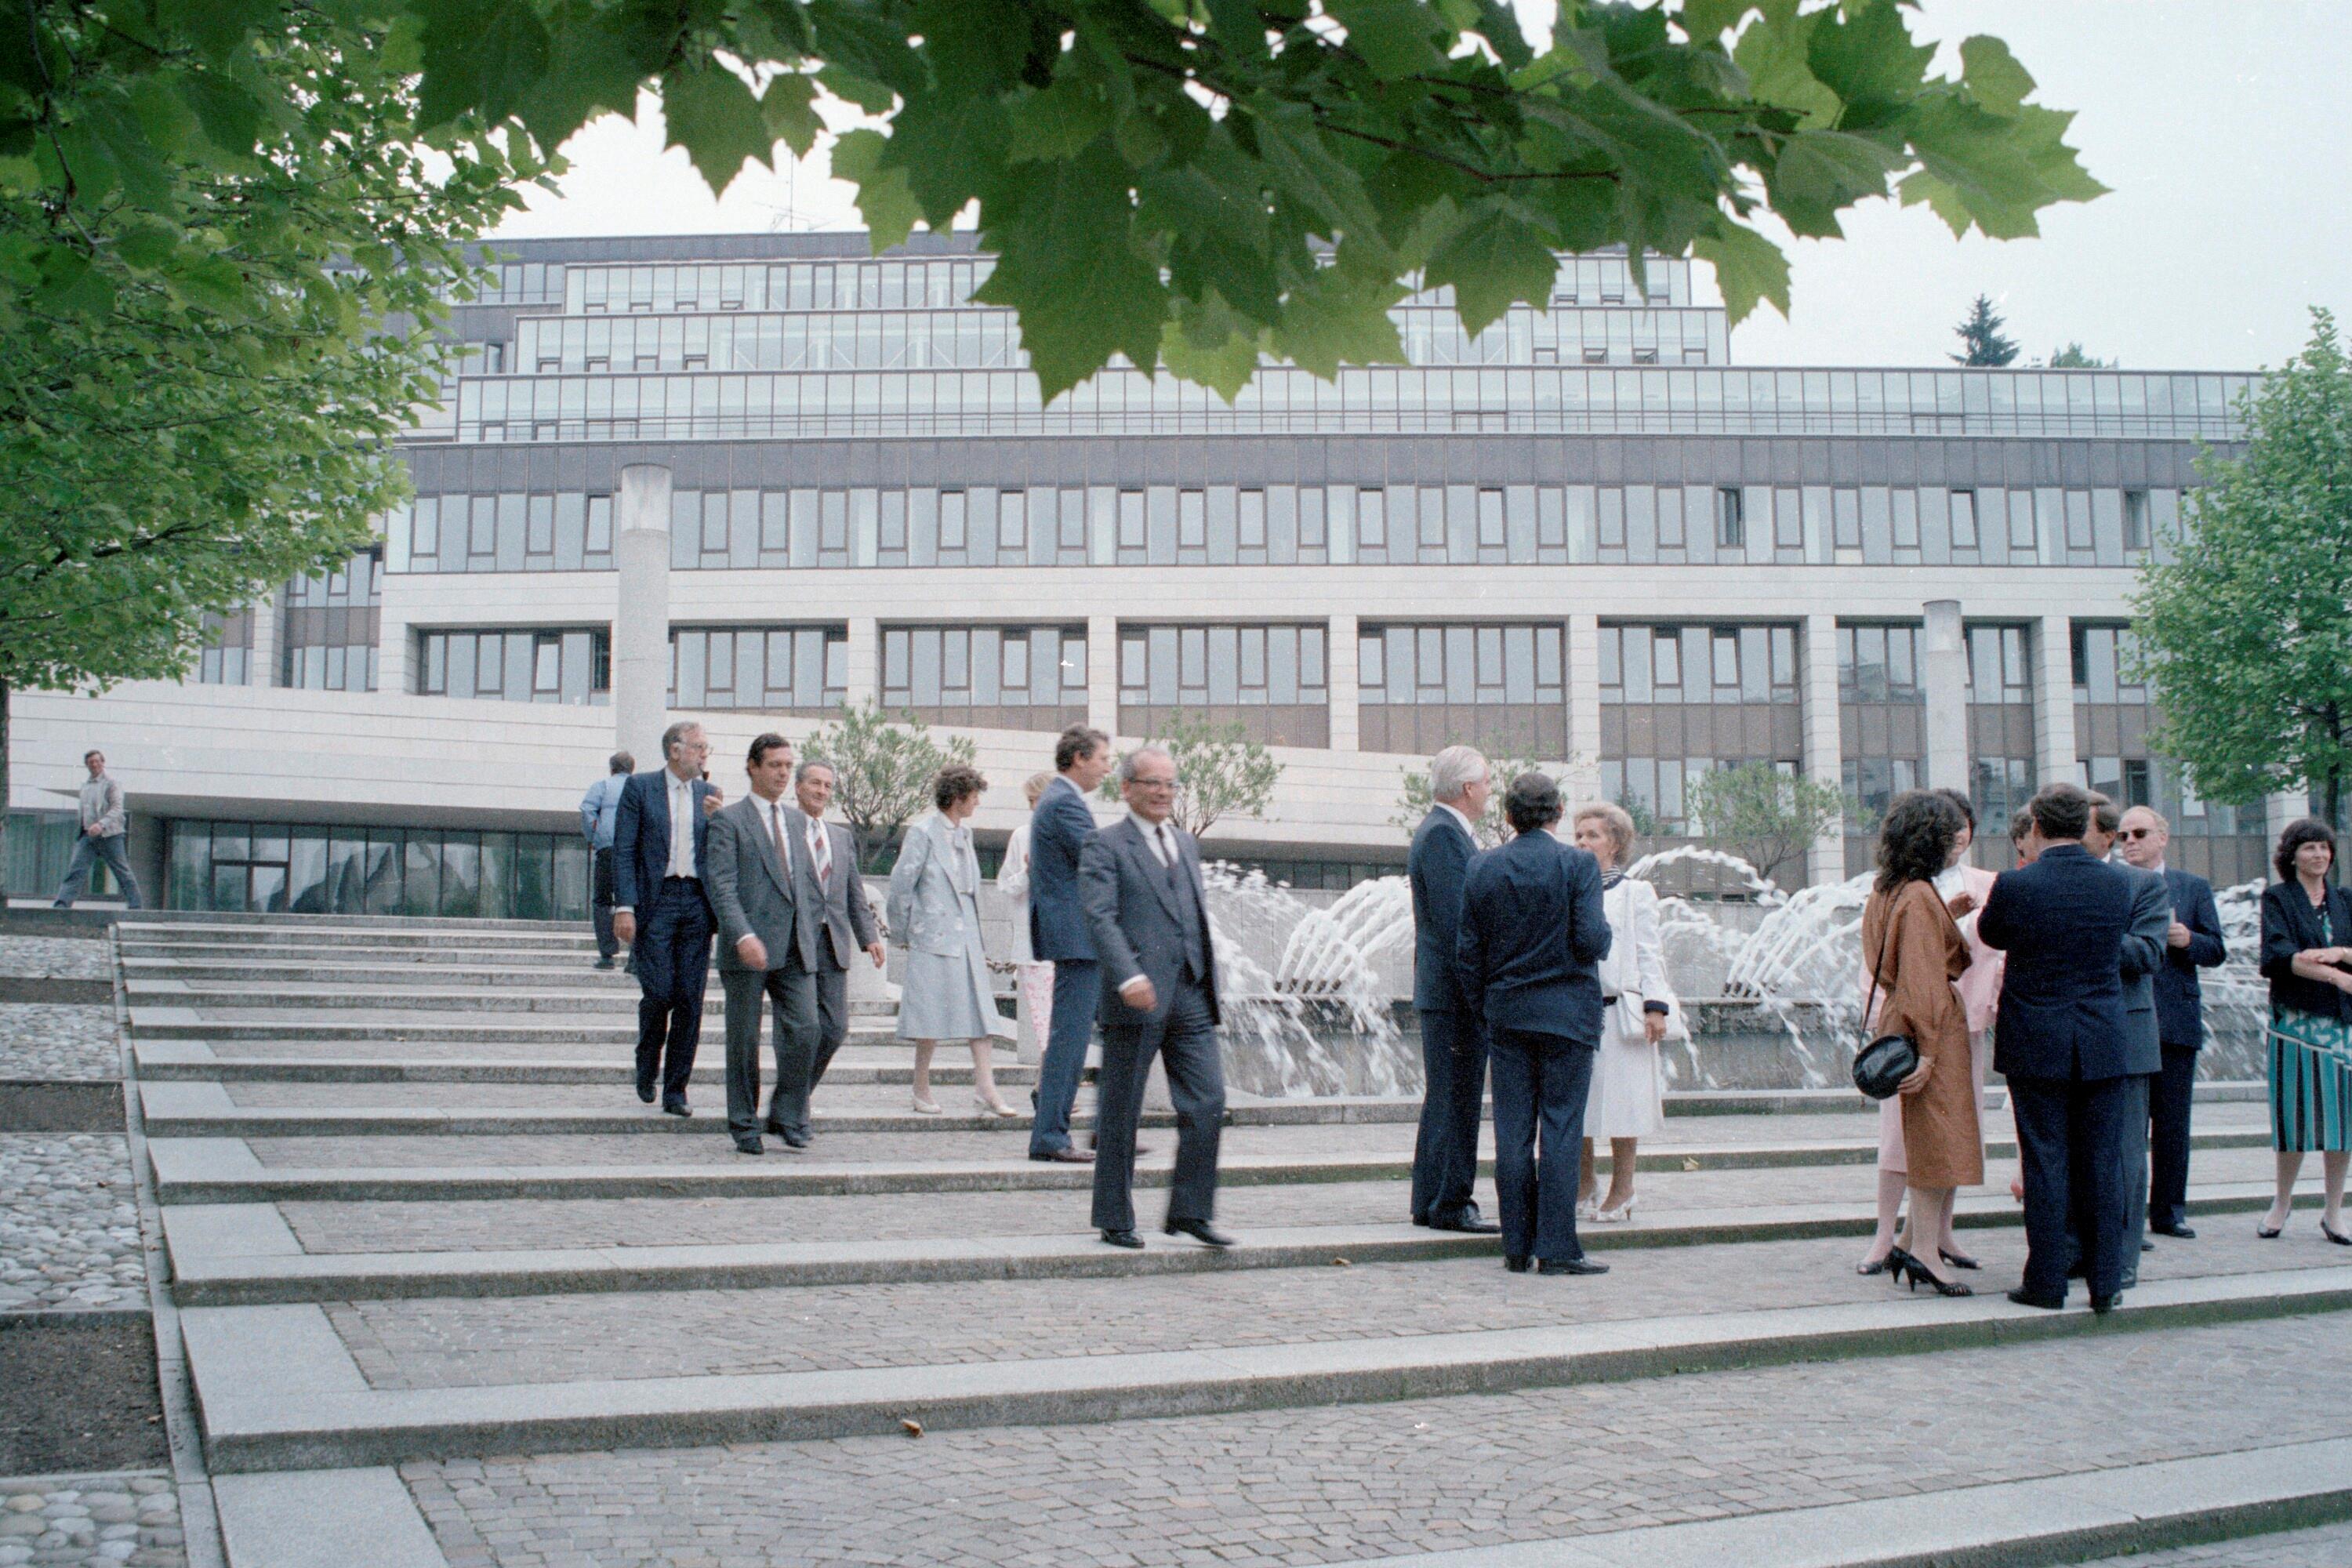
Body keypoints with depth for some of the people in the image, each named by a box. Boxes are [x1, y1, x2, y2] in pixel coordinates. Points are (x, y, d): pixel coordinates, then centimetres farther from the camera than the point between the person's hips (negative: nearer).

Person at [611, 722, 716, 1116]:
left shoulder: (708, 794, 14)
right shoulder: (639, 787, 2)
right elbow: (623, 851, -3)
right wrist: (624, 906, -11)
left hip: (697, 902, 4)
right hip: (655, 902, -3)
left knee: (690, 998, 0)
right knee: (659, 991, -8)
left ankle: (675, 1090, 7)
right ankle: (647, 1067, 19)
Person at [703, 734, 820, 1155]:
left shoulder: (795, 820, 19)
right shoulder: (729, 820, -1)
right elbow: (720, 884, -11)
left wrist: (811, 936, 17)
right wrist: (743, 935, -24)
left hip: (795, 947, 5)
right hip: (748, 948, -5)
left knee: (804, 1031, -5)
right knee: (744, 1040, 3)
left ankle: (788, 1117, 8)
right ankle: (745, 1126, 13)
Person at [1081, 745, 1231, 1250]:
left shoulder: (1186, 844, 20)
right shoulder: (1105, 846, -3)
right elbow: (1101, 917, -15)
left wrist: (1209, 981, 17)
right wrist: (1128, 976, -29)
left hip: (1190, 997, 6)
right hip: (1137, 997, -6)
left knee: (1208, 1101, 0)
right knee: (1121, 1112, 3)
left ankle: (1190, 1211, 10)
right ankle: (1115, 1219, 14)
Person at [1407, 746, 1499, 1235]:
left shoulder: (1449, 832, 19)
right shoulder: (1442, 834, -14)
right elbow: (1455, 921, -21)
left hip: (1447, 992, 11)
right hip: (1455, 992, -11)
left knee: (1446, 1100, 14)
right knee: (1456, 1100, -7)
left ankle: (1431, 1203, 20)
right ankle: (1450, 1205, -2)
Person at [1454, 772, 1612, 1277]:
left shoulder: (1482, 869, 4)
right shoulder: (1578, 864, -7)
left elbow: (1468, 951, 4)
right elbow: (1591, 941, -15)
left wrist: (1481, 1011, 14)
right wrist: (1606, 932, 8)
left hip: (1506, 1013, 3)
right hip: (1566, 1013, -3)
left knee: (1512, 1131, 5)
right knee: (1560, 1129, -1)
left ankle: (1516, 1246, 8)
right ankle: (1556, 1247, -3)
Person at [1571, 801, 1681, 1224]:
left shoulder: (1635, 893, 3)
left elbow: (1648, 953, 0)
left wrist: (1656, 1006, -9)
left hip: (1619, 1009, -3)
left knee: (1621, 1099, 1)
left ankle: (1621, 1189, 12)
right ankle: (1584, 1185, 19)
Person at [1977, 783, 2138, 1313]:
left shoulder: (2015, 885, -13)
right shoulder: (2117, 884, -2)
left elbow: (1990, 934, 6)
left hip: (2036, 1045, -3)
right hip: (2104, 1045, 3)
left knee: (2045, 1164, 3)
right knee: (2103, 1166, 8)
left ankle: (2047, 1281, 7)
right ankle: (2104, 1282, 13)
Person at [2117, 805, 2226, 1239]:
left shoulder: (2194, 887, 10)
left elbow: (2216, 951, 6)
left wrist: (2188, 940, -13)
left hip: (2176, 1020, 2)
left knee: (2173, 1124, 7)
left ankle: (2169, 1211, 16)